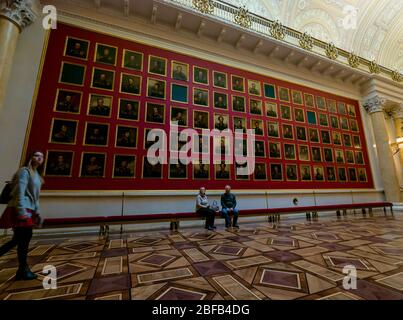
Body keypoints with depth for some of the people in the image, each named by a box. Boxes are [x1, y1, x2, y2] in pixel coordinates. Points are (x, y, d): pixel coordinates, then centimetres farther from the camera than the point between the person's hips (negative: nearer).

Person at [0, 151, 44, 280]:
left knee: (18, 239, 13)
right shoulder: (25, 171, -11)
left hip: (28, 210, 9)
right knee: (24, 238, -1)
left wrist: (37, 212, 17)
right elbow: (20, 192, -19)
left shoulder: (37, 174, 16)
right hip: (20, 210, -9)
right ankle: (23, 269, 12)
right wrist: (21, 211, -23)